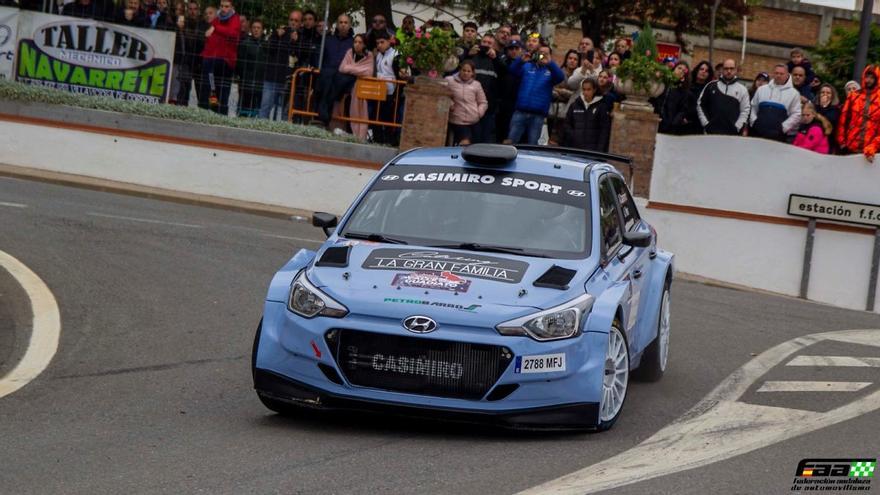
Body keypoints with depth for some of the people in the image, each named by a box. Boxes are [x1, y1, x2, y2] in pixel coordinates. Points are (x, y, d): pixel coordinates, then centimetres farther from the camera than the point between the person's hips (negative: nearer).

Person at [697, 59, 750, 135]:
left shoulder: (742, 90, 8)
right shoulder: (711, 86, 10)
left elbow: (745, 111, 5)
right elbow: (700, 105, 11)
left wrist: (736, 127, -6)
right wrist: (706, 123, 1)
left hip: (731, 134, -1)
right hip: (711, 132, 1)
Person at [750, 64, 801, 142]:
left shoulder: (793, 93, 4)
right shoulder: (762, 89, 14)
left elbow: (796, 114, 0)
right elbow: (753, 107, 17)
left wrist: (783, 127, -9)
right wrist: (754, 121, 1)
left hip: (778, 135, -3)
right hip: (758, 132, 3)